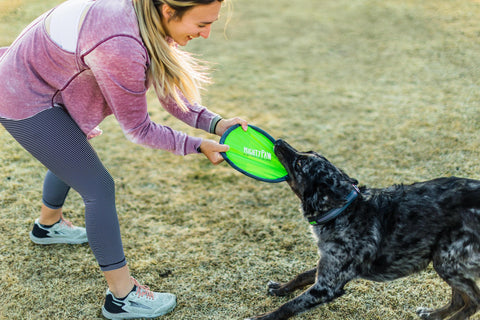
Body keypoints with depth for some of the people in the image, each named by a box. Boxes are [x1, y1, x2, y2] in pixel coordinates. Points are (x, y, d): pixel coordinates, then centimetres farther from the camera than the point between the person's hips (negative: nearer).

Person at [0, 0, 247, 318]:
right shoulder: (121, 48, -38)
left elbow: (163, 82, -2)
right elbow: (137, 129, -24)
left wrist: (213, 122, -11)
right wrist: (197, 146, -15)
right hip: (26, 105, -9)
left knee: (70, 160, 31)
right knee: (99, 187, -6)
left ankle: (49, 225, 62)